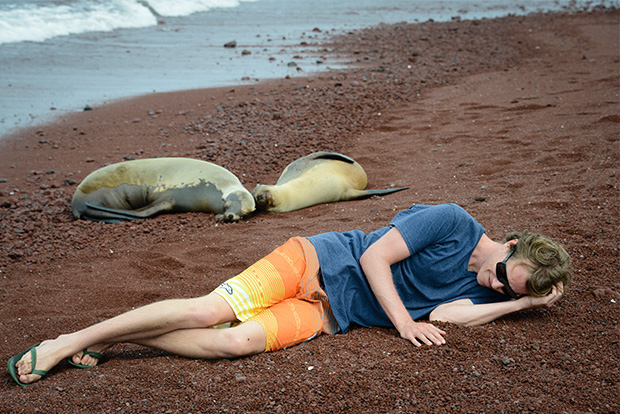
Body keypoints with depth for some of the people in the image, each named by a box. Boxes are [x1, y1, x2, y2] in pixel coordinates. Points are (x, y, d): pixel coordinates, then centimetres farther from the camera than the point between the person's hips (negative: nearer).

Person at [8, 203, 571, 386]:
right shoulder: (454, 222, -8)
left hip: (326, 316, 3)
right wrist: (402, 321, -18)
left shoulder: (483, 290, 8)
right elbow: (374, 256, -10)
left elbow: (444, 315, -13)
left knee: (237, 342, -23)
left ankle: (108, 342, -11)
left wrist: (528, 301, -12)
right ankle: (75, 339, -5)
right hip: (317, 262, -3)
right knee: (209, 309, -19)